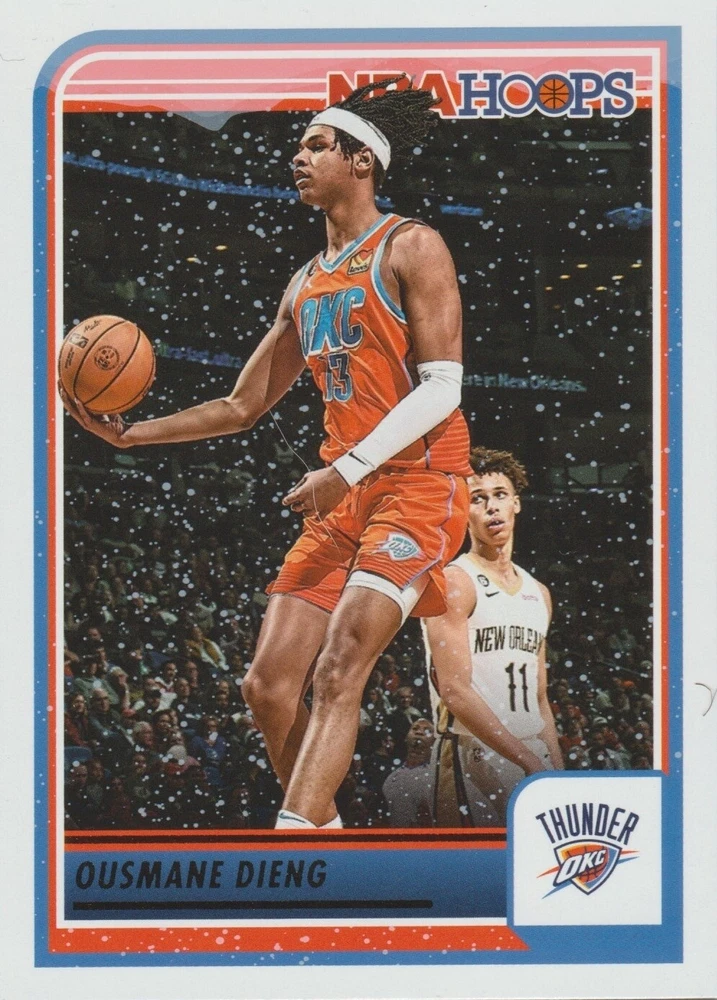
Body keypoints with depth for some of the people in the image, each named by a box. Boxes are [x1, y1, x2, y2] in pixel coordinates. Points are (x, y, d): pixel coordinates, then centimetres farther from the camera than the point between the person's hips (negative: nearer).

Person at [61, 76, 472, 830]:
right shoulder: (305, 285, 19)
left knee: (339, 668, -23)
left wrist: (346, 468, -22)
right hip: (342, 494, 8)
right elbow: (241, 407, 23)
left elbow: (442, 387, -13)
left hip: (418, 482, -8)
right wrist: (131, 435, 11)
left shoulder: (410, 249, -3)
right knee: (268, 684, 0)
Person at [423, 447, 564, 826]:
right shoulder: (454, 582, -6)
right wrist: (529, 761, -18)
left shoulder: (538, 594, 17)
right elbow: (455, 691, -15)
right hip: (473, 759, -7)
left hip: (533, 759, 7)